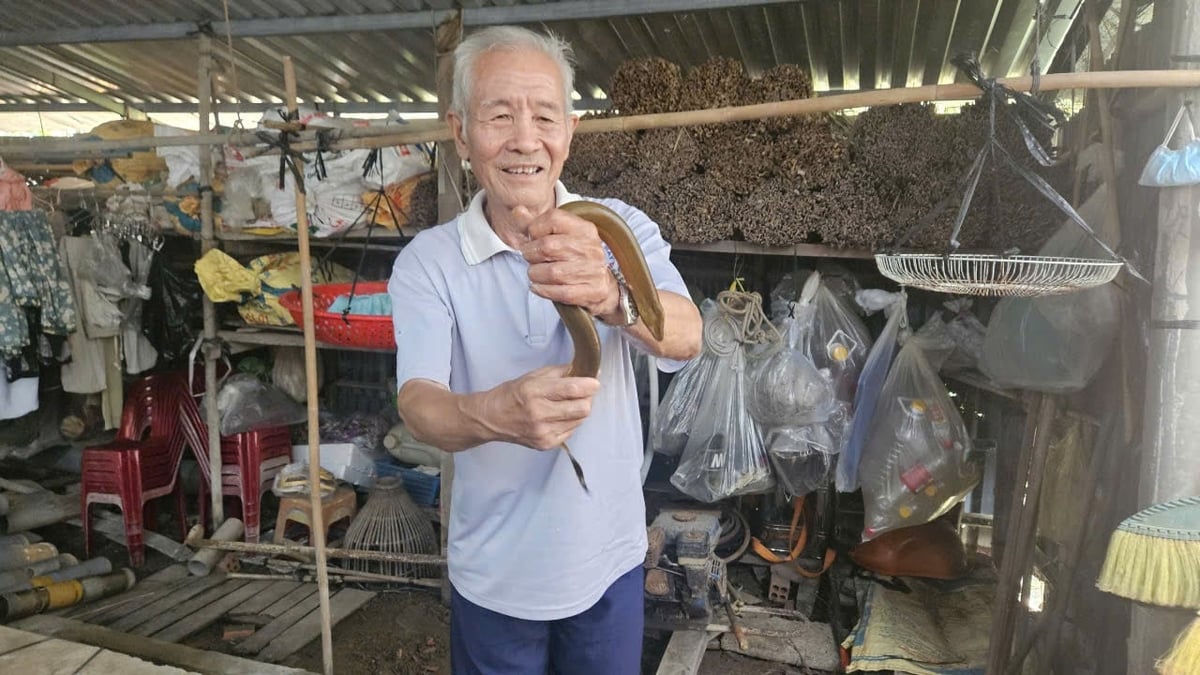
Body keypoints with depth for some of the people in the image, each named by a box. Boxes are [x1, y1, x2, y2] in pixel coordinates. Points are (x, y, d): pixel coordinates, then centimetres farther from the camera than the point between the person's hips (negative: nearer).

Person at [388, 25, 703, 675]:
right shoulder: (427, 260, -11)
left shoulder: (620, 227, -10)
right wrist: (491, 414, -45)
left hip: (610, 559, 1)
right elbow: (418, 401, -23)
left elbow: (685, 338, -25)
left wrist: (610, 297, -47)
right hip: (493, 574, 0)